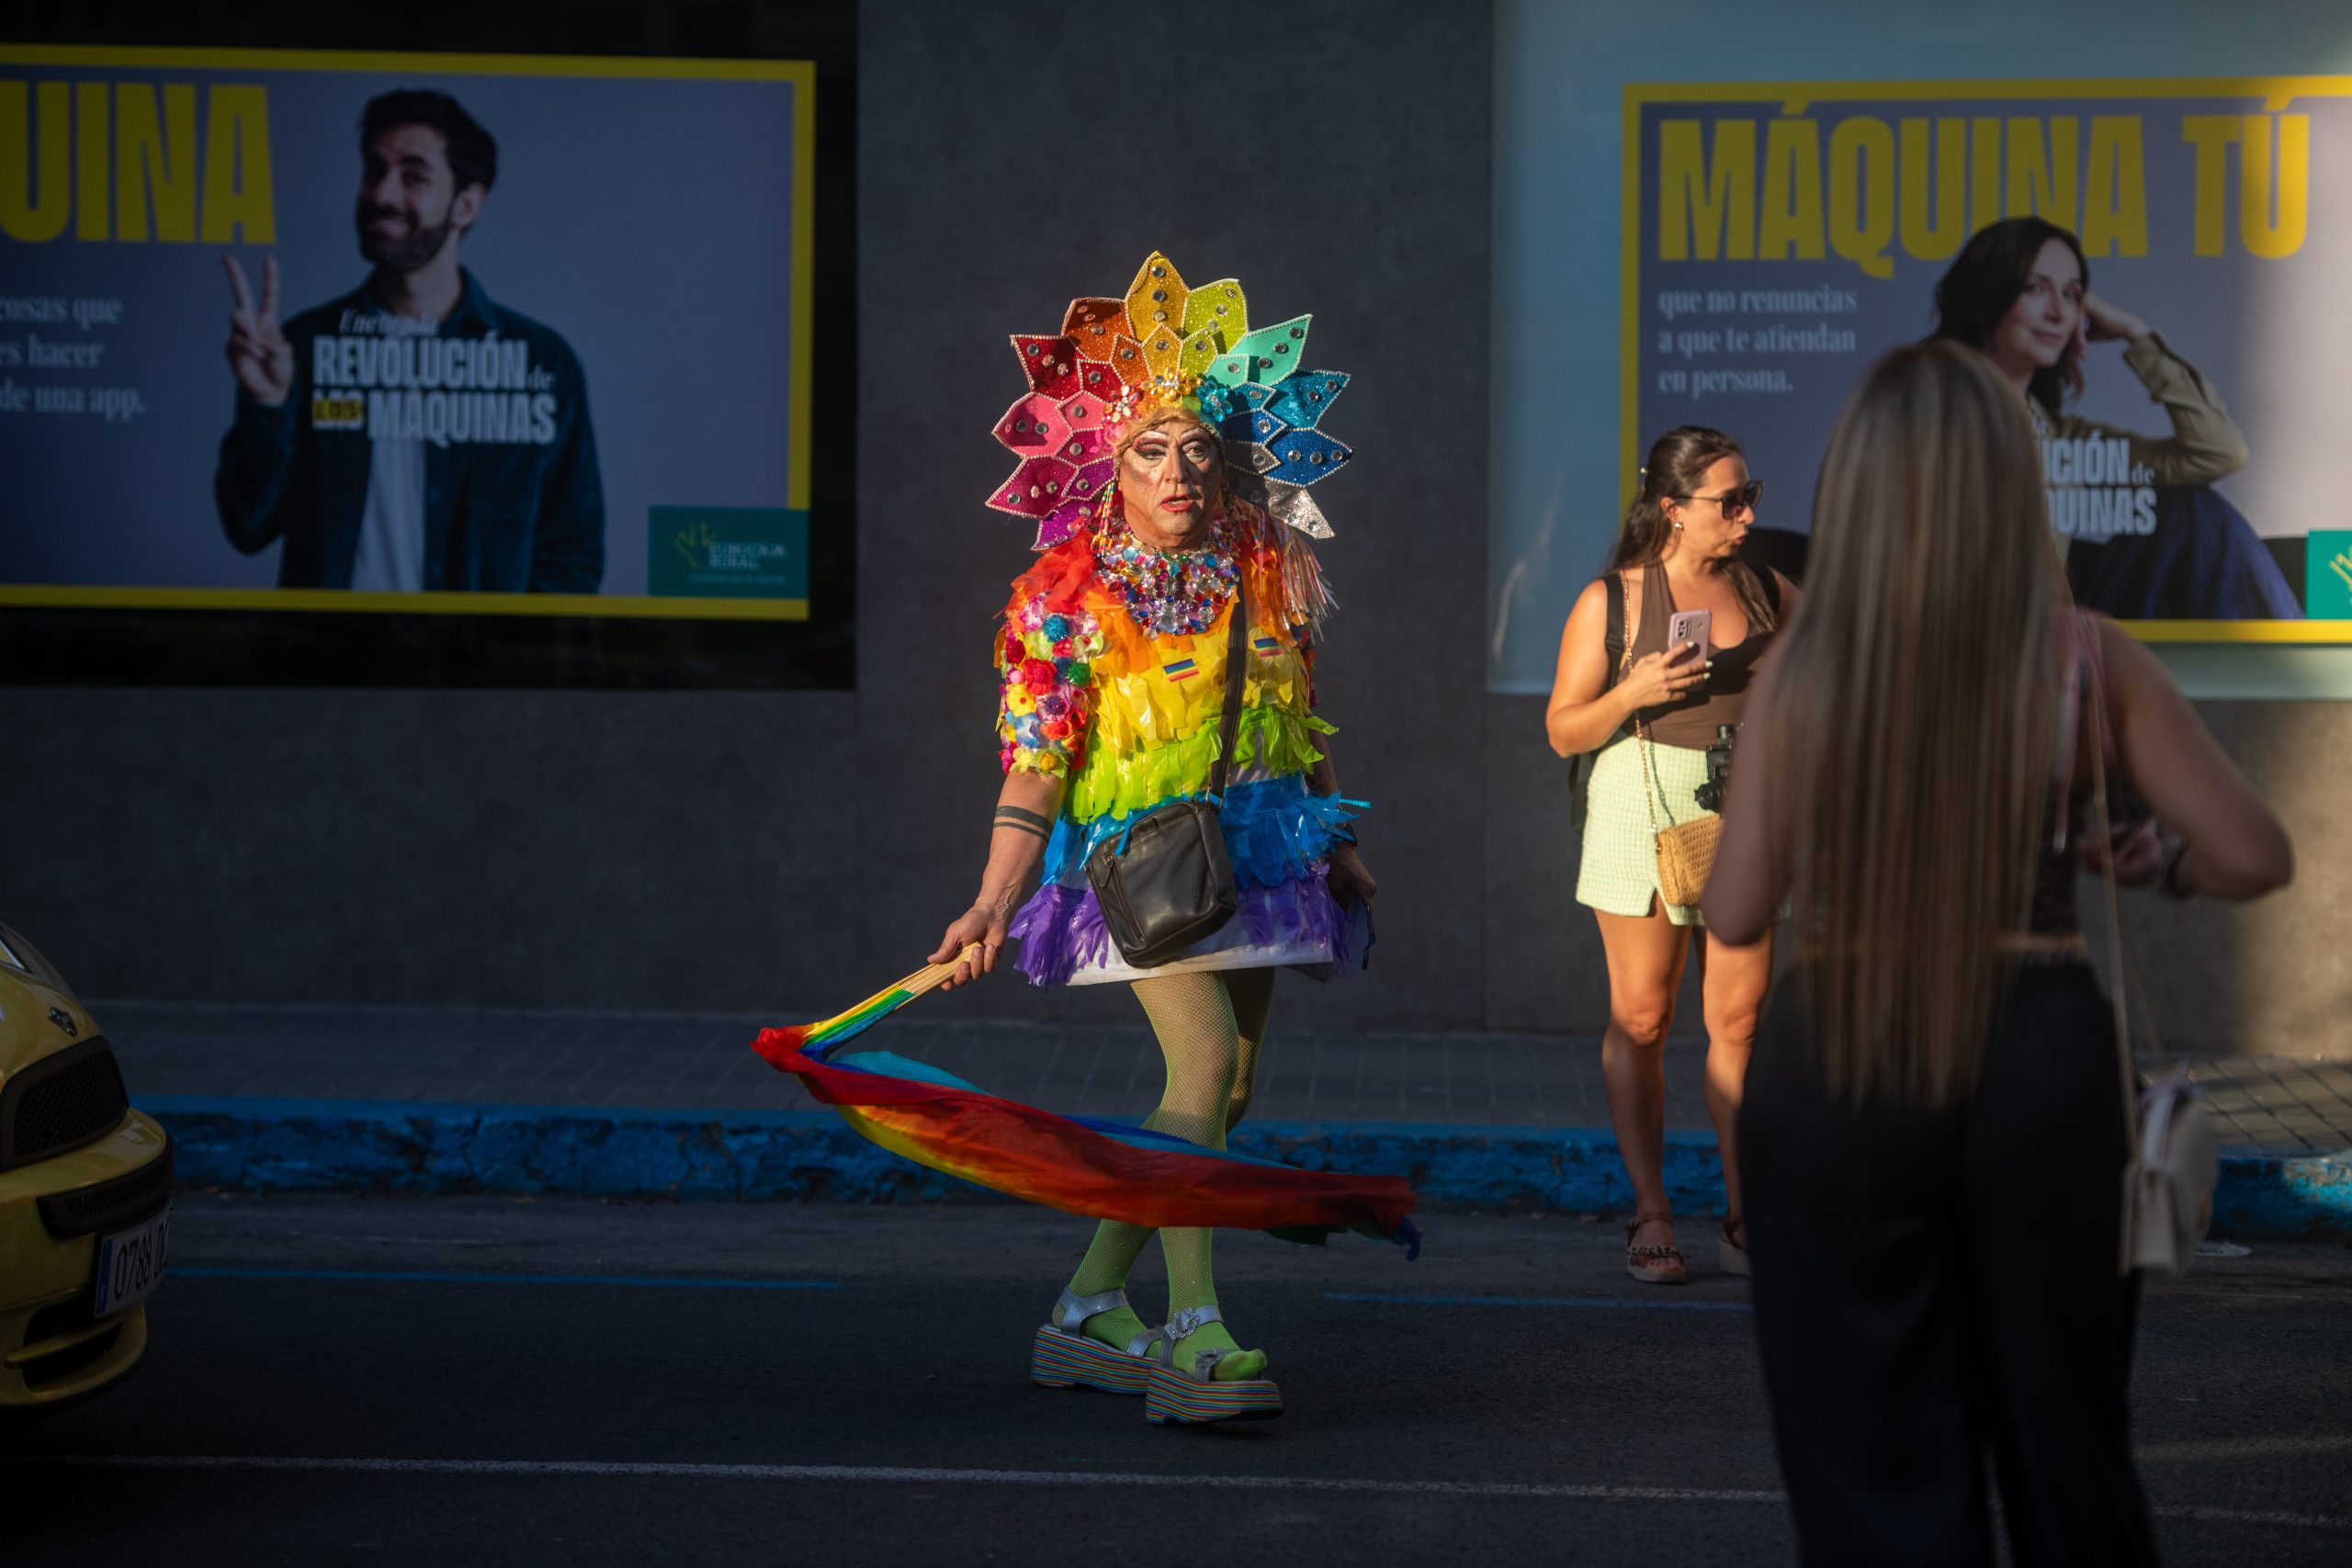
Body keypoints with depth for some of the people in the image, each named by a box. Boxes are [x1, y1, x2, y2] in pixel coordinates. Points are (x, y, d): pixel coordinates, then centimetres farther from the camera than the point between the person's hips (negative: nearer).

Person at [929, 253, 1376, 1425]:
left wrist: (1337, 848, 22)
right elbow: (1036, 763, -12)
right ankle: (1195, 1338, -27)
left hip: (1252, 846, 6)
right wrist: (995, 901, -22)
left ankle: (1088, 1310, 19)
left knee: (1224, 1090, 7)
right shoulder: (1067, 592, -8)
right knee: (1202, 1057, -24)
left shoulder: (1267, 571, 5)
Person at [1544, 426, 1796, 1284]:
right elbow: (1564, 731, 0)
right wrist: (1634, 692, -16)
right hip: (1644, 808, -3)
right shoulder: (1610, 601, -1)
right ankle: (1650, 1215, 9)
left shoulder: (1768, 593, 9)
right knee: (1640, 1019, -1)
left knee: (1739, 1018, 0)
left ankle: (1743, 1217, 7)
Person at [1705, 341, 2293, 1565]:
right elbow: (2253, 856, -5)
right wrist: (2154, 870, 15)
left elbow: (1736, 914, -6)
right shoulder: (2088, 661, -6)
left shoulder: (1801, 671, -7)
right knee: (2061, 1424, 17)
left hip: (1835, 1065, 0)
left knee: (1872, 1459, 10)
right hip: (2036, 1059, 1)